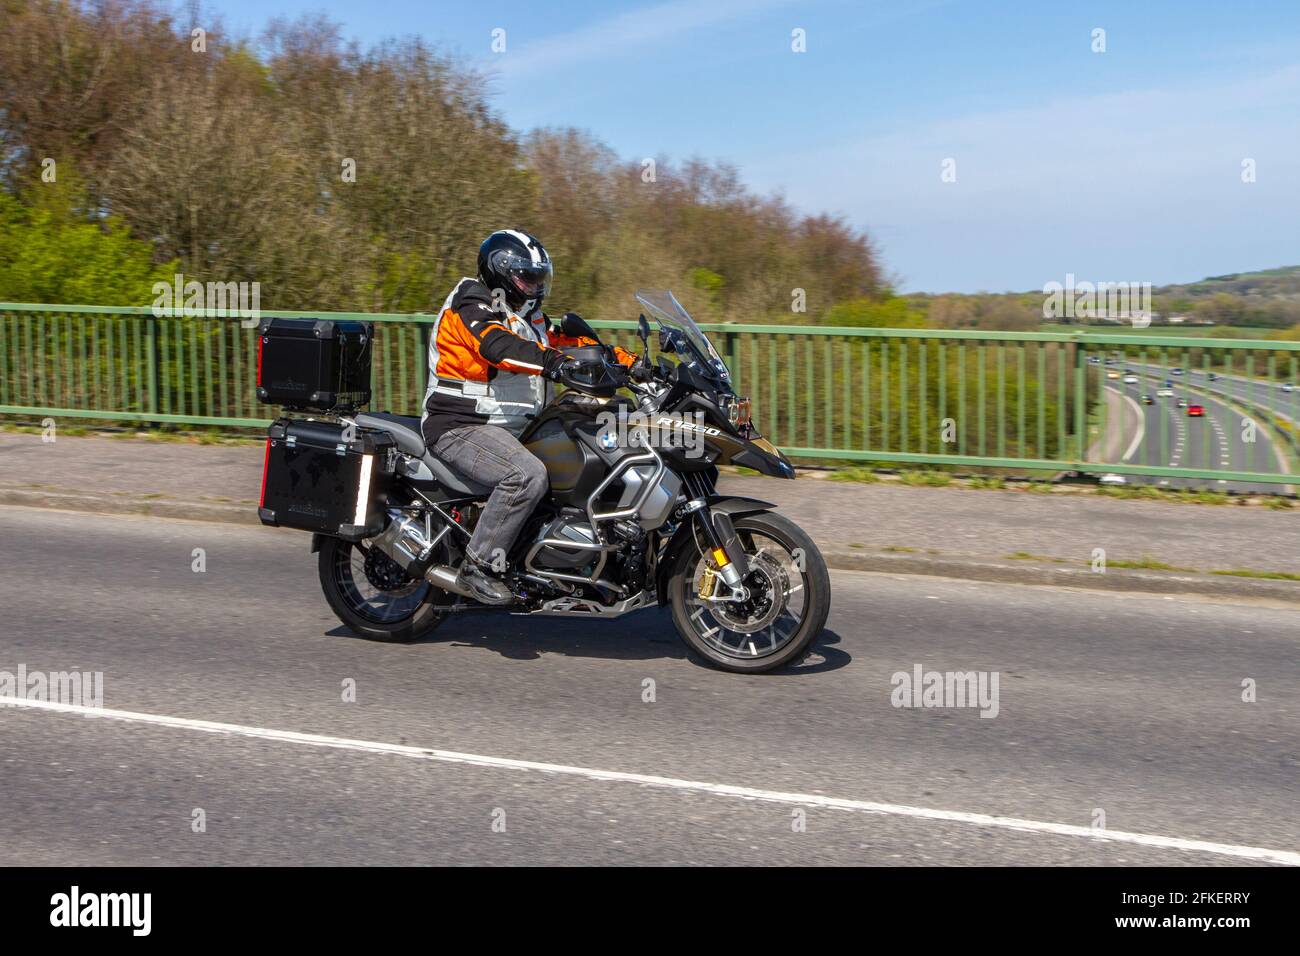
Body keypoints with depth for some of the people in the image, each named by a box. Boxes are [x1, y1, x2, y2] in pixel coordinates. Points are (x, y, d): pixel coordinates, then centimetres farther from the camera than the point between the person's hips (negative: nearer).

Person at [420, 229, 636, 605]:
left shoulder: (527, 316, 18)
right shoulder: (470, 307, -11)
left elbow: (572, 341, 15)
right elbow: (496, 345, -31)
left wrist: (630, 360, 2)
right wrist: (549, 361, -47)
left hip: (513, 428, 10)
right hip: (461, 427, -10)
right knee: (528, 474, -34)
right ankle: (478, 566, -24)